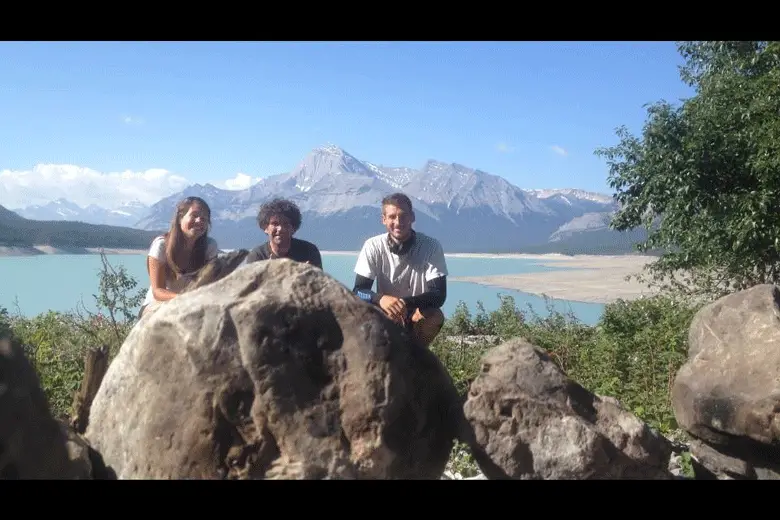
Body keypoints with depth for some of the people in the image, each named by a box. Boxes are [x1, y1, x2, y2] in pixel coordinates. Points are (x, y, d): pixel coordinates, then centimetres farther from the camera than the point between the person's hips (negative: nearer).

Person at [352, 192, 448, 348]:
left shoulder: (431, 246, -16)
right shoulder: (373, 246, -13)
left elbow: (439, 295, -22)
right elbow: (358, 291, -18)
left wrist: (406, 302, -41)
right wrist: (380, 299, -42)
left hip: (417, 316, 0)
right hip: (386, 318, 0)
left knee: (435, 316, -32)